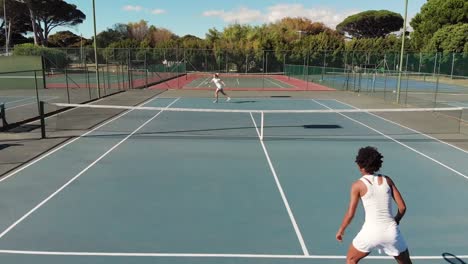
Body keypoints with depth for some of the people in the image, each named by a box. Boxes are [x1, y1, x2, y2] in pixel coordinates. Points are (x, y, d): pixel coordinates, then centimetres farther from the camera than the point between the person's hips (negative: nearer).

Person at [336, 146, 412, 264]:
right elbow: (402, 207, 4)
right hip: (391, 231, 3)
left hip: (371, 232, -3)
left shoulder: (358, 185, -5)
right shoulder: (387, 180, 4)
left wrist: (341, 230, 12)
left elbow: (350, 214, -4)